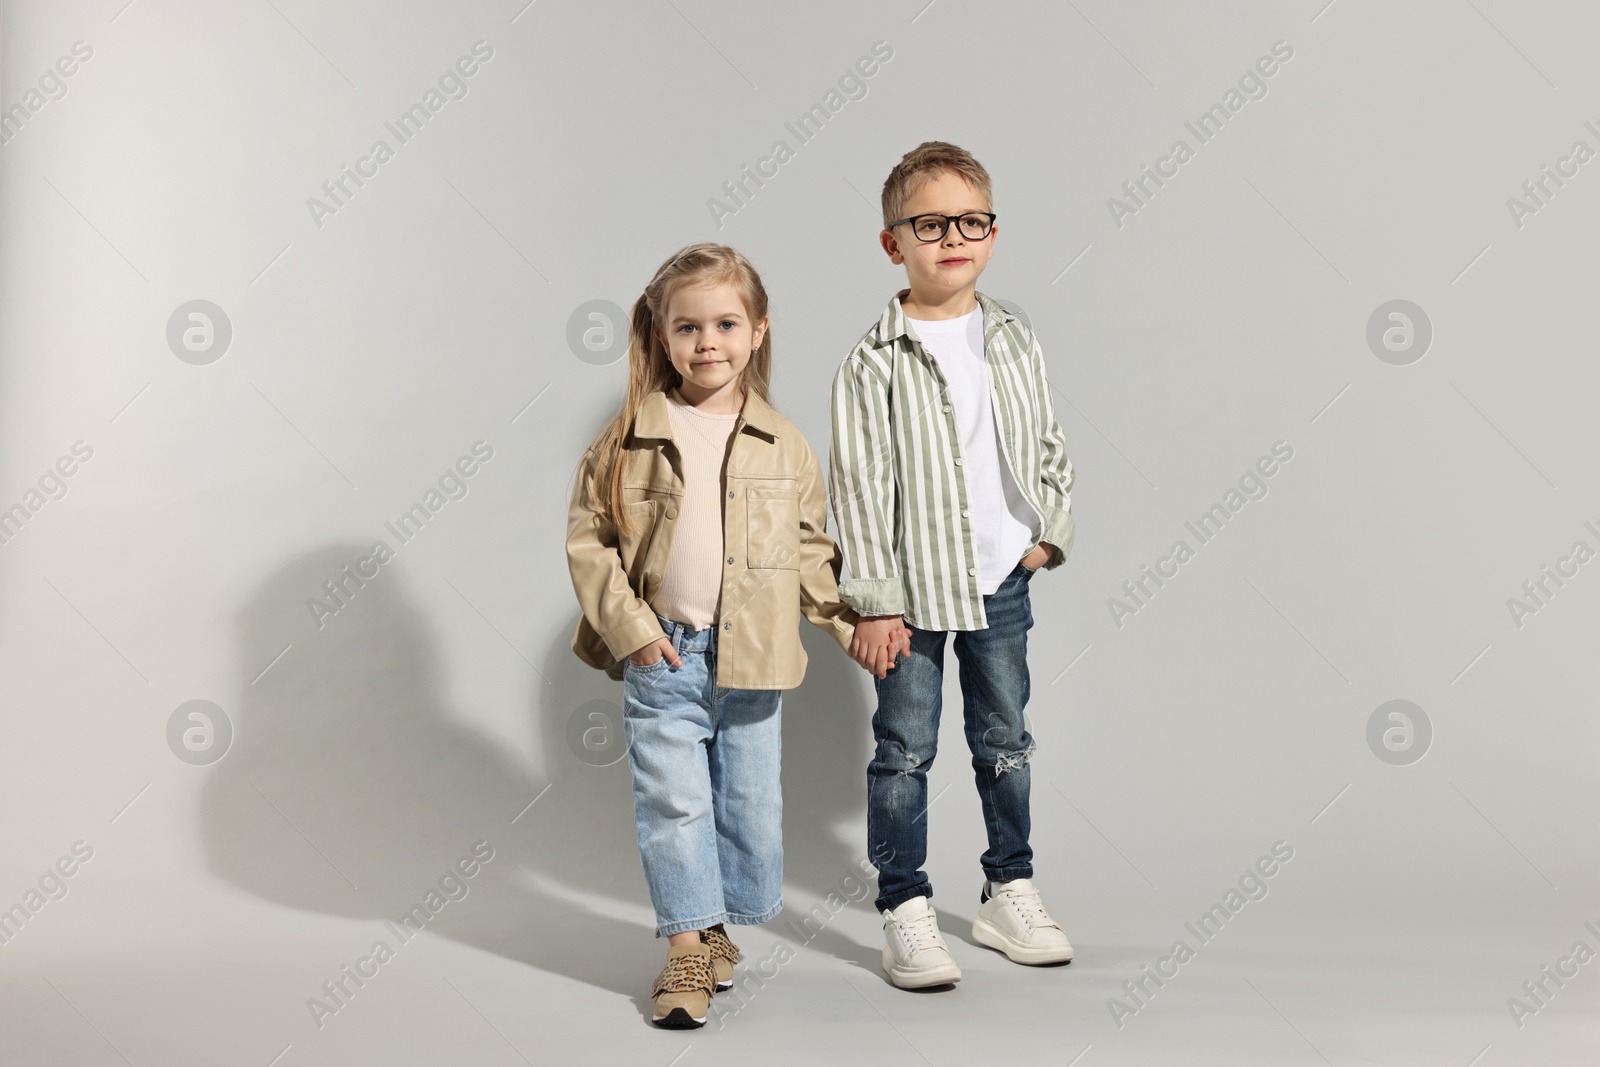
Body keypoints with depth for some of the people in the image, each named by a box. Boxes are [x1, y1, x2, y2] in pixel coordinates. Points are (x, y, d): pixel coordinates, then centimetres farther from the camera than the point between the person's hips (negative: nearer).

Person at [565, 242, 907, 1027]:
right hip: (660, 657, -2)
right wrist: (630, 628, -10)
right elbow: (588, 538, -1)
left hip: (752, 661, 2)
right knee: (672, 800, 0)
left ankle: (721, 924, 30)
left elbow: (810, 552, 10)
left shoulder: (783, 447, 2)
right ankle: (686, 946, 10)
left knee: (750, 803, 10)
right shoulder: (629, 438, -3)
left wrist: (855, 623, 2)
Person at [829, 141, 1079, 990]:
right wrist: (874, 601, -13)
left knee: (1005, 741, 15)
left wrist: (1049, 533, 3)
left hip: (1002, 579, 5)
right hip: (912, 587, -4)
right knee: (905, 752, 2)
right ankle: (905, 912, 13)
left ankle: (1009, 894, 29)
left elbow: (1049, 446, 14)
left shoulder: (1014, 341, 4)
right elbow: (860, 486, -11)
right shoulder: (876, 362, -11)